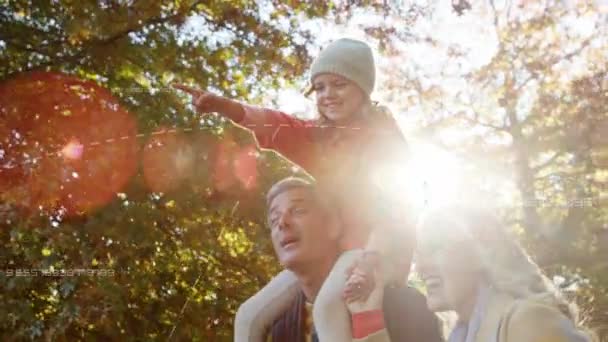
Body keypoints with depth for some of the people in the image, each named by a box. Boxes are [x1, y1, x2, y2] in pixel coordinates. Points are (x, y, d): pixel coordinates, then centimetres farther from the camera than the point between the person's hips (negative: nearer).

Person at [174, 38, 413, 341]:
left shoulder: (383, 133, -3)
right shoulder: (316, 136, 12)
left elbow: (393, 200, -12)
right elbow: (273, 125, -6)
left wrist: (375, 252, -31)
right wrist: (225, 106, -27)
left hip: (378, 245, -8)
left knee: (328, 303, -38)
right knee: (250, 316, 3)